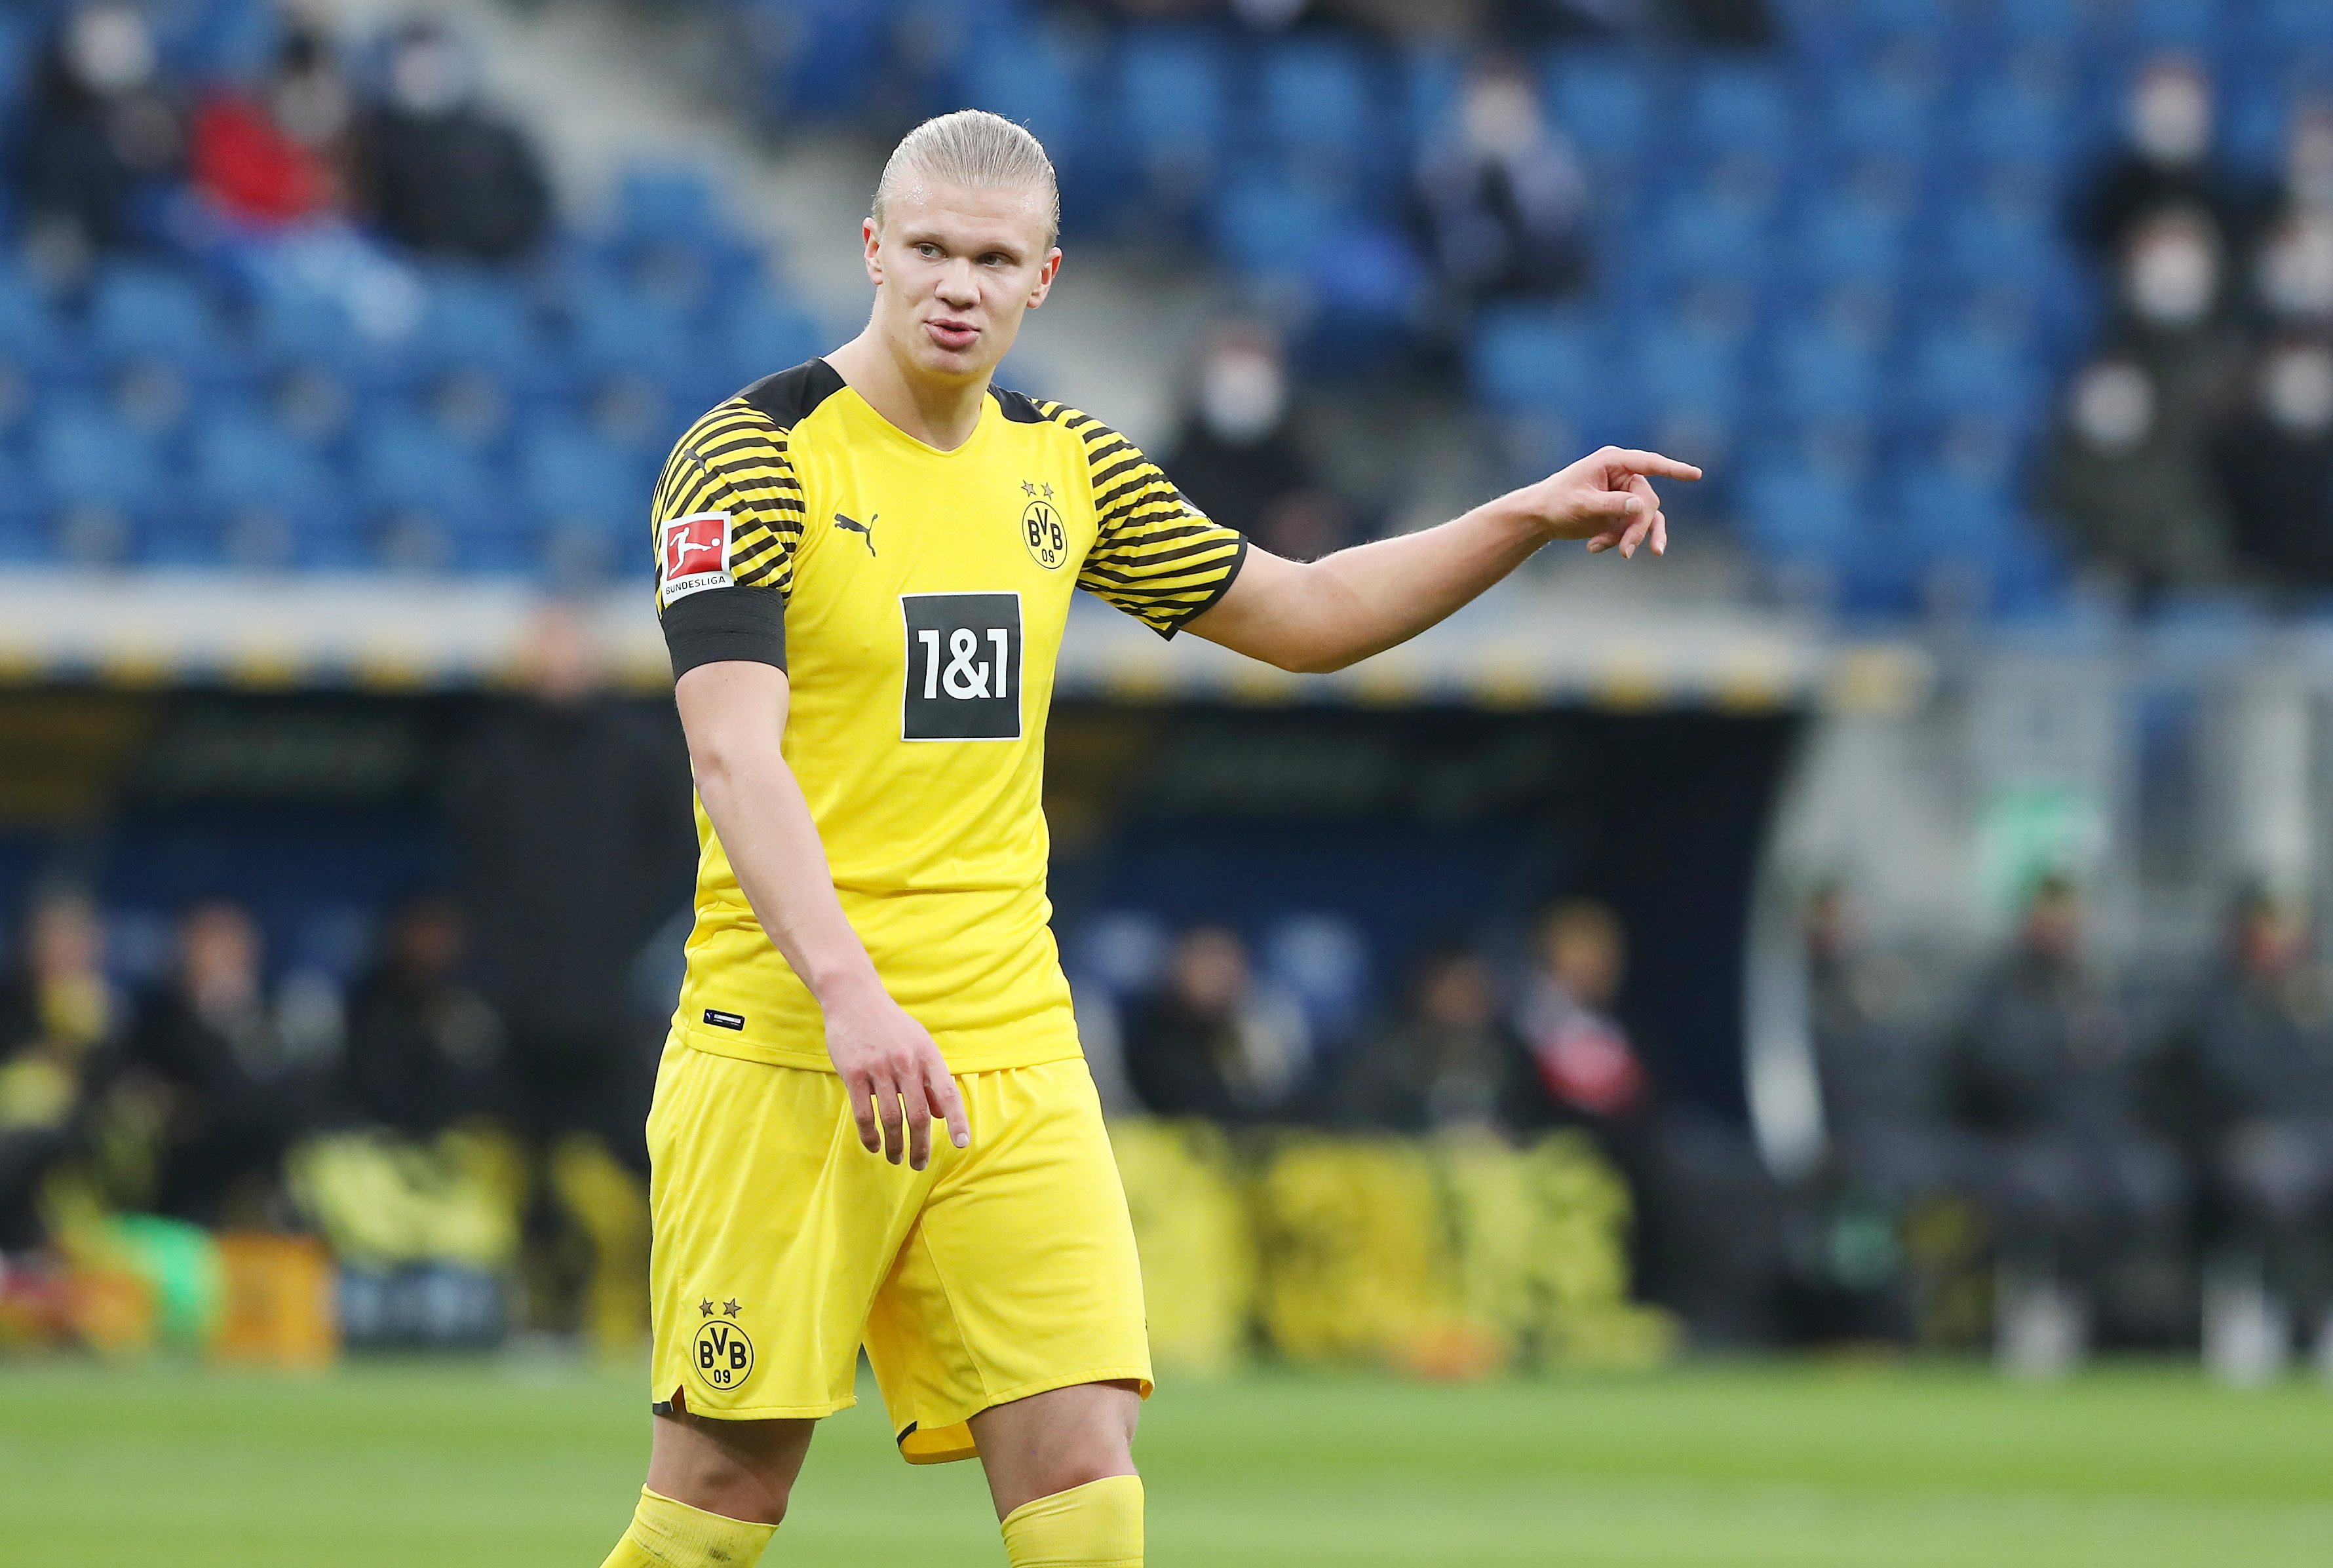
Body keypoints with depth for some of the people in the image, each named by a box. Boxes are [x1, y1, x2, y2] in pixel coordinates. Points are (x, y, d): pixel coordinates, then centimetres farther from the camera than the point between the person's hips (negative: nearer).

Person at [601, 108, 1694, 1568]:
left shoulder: (1062, 464, 13)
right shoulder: (755, 460, -7)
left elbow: (1301, 612, 24)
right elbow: (733, 752, -19)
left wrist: (1530, 517, 12)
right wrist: (851, 993, -31)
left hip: (1014, 1054, 5)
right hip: (788, 1050, -5)